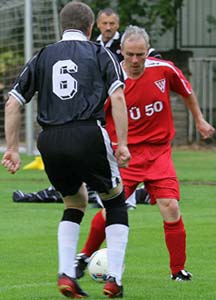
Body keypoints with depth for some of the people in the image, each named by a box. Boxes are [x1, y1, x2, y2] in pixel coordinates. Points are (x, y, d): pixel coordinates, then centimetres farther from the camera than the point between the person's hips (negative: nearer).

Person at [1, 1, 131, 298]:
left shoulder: (42, 57, 19)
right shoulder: (100, 54, 10)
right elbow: (117, 97, -4)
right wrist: (122, 143, -4)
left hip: (50, 142, 3)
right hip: (88, 135, -3)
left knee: (75, 203, 25)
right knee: (115, 201, 17)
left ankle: (66, 274, 8)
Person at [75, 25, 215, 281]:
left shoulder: (164, 70, -7)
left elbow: (186, 92, 14)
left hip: (159, 151, 2)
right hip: (125, 152, -1)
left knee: (170, 207, -10)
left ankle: (178, 270, 2)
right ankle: (84, 257, 16)